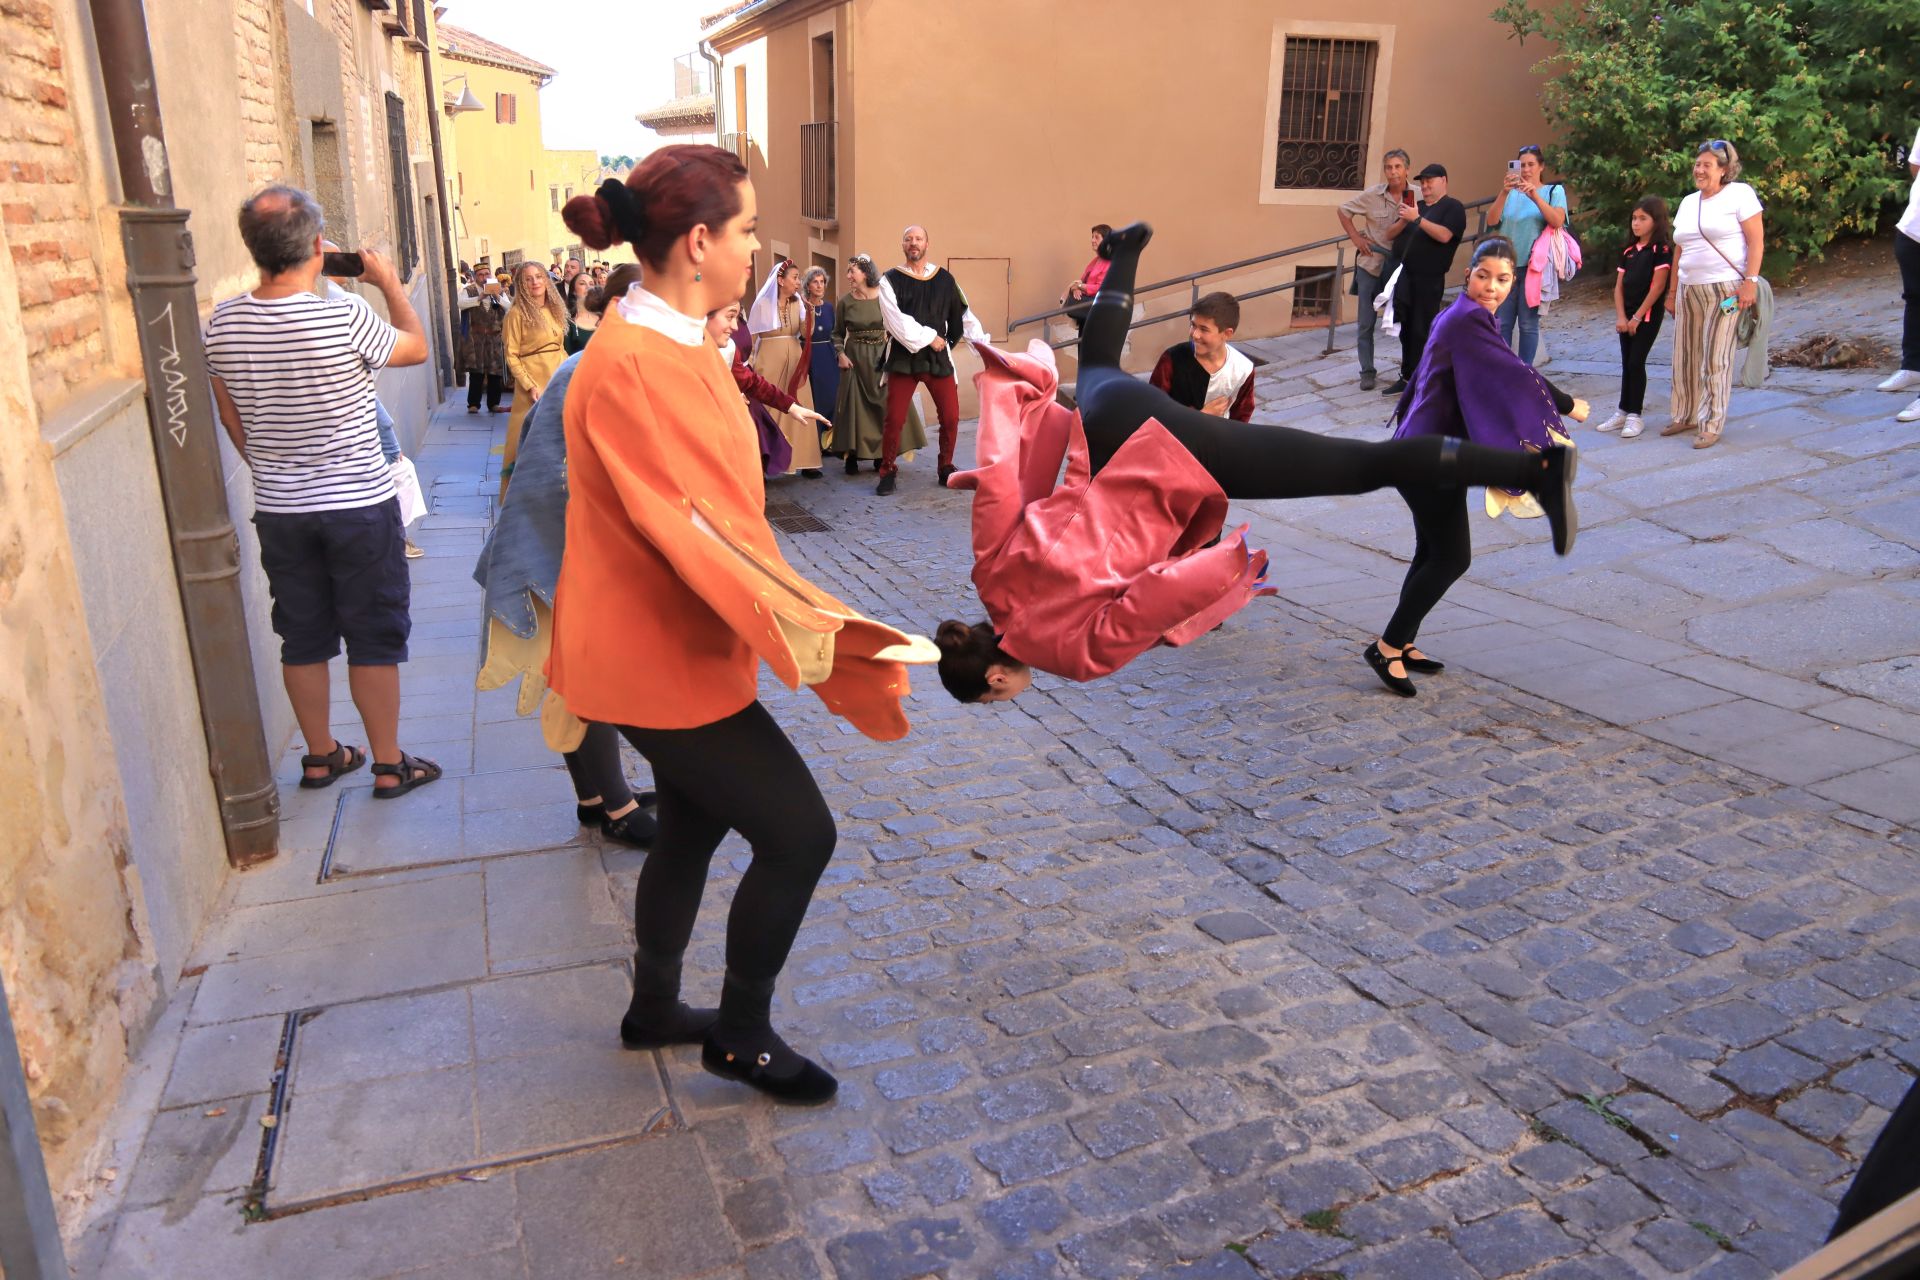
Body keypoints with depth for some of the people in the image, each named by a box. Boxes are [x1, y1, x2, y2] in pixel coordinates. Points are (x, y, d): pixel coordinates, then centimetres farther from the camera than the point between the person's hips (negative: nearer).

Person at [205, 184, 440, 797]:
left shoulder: (222, 323, -3)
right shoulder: (344, 315, -19)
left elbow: (230, 417, 9)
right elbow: (417, 348, 0)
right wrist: (390, 283, 11)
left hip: (278, 510, 5)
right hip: (360, 504, -4)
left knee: (302, 637, 15)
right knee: (375, 638, 6)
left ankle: (321, 756, 29)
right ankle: (389, 765, 15)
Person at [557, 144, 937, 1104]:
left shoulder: (671, 343, 7)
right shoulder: (632, 365, -25)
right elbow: (685, 525, -27)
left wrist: (801, 609, 12)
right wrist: (796, 626, -27)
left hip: (678, 640, 10)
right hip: (660, 655, -10)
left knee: (693, 825, 22)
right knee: (797, 832, -2)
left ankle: (654, 1007, 41)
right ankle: (741, 1034, 19)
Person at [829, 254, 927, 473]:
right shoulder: (845, 301, -1)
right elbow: (838, 333, 8)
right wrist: (840, 354, -7)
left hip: (881, 358, 0)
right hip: (854, 358, 0)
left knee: (885, 405, 0)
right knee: (855, 406, -1)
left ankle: (881, 456, 10)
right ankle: (852, 457, 5)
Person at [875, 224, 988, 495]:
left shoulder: (944, 278, 6)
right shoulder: (890, 280, -1)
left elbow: (963, 315, 8)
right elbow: (896, 320, -12)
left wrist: (984, 347, 2)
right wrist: (928, 337, -14)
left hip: (938, 357, 2)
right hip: (903, 357, -2)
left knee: (950, 417, 0)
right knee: (894, 419, -4)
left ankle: (946, 467, 20)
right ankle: (888, 472, 12)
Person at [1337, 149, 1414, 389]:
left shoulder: (1417, 196, -4)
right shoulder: (1373, 194, -4)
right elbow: (1343, 211, 7)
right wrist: (1356, 238, 1)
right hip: (1371, 263, 0)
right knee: (1367, 322, 2)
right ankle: (1367, 371, 11)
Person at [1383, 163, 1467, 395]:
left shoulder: (1453, 207, -2)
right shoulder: (1417, 206, 20)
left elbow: (1444, 235, -18)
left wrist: (1417, 219, -20)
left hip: (1429, 279, -7)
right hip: (1406, 276, 7)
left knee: (1422, 331, -5)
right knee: (1407, 329, 10)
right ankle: (1406, 378, 17)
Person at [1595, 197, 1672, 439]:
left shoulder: (1662, 249, -8)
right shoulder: (1628, 251, 11)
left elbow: (1658, 286, -14)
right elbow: (1619, 286, 8)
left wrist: (1637, 317, -14)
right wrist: (1620, 316, -3)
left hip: (1648, 314, -6)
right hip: (1626, 315, 6)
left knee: (1636, 362, -7)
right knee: (1626, 364, 10)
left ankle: (1635, 415, 0)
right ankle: (1623, 411, 17)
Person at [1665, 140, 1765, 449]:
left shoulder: (1739, 194, -2)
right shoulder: (1688, 202, 16)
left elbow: (1756, 240, -7)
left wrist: (1750, 281, -16)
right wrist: (1672, 291, 16)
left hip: (1726, 289, -6)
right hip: (1688, 291, 6)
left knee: (1715, 359, -7)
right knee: (1685, 357, 8)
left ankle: (1711, 426, -1)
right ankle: (1685, 416, 20)